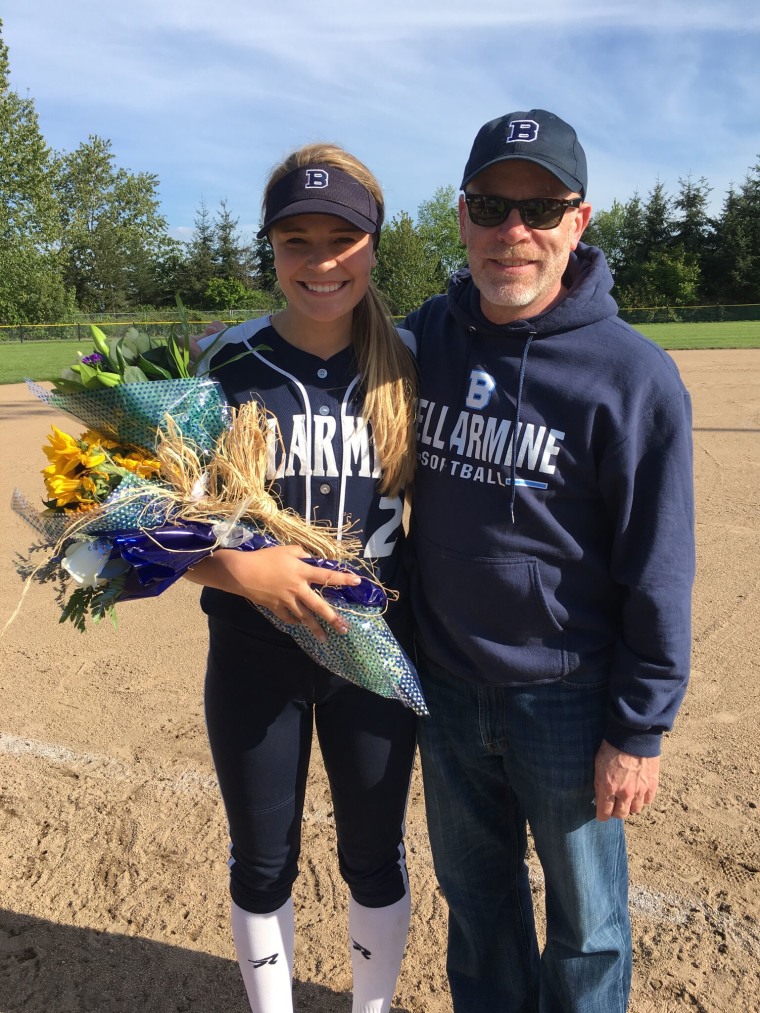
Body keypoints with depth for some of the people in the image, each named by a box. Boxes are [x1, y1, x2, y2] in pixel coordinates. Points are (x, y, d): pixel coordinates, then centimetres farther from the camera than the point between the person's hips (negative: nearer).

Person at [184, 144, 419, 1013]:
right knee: (263, 865, 17)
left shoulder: (406, 367, -2)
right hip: (254, 656, -1)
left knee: (374, 859, 18)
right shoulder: (222, 365, -7)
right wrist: (238, 570, -25)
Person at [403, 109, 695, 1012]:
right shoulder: (421, 338, -1)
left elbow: (657, 574, -12)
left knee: (585, 923, 17)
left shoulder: (632, 374, -15)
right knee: (475, 896, 24)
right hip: (443, 684, 5)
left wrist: (638, 731, -10)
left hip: (567, 699, -4)